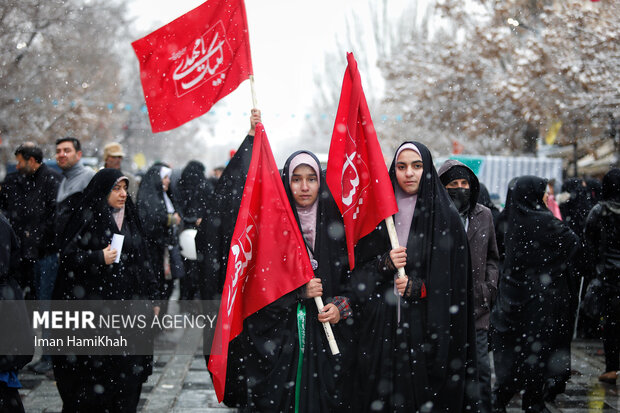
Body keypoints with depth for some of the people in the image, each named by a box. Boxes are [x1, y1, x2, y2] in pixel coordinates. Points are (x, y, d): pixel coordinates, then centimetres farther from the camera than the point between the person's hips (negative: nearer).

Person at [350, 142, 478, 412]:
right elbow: (359, 272, 7)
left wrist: (418, 287, -13)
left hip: (428, 330, -2)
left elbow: (455, 280, -1)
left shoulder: (446, 216, 1)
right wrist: (385, 264, -11)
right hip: (382, 328, 2)